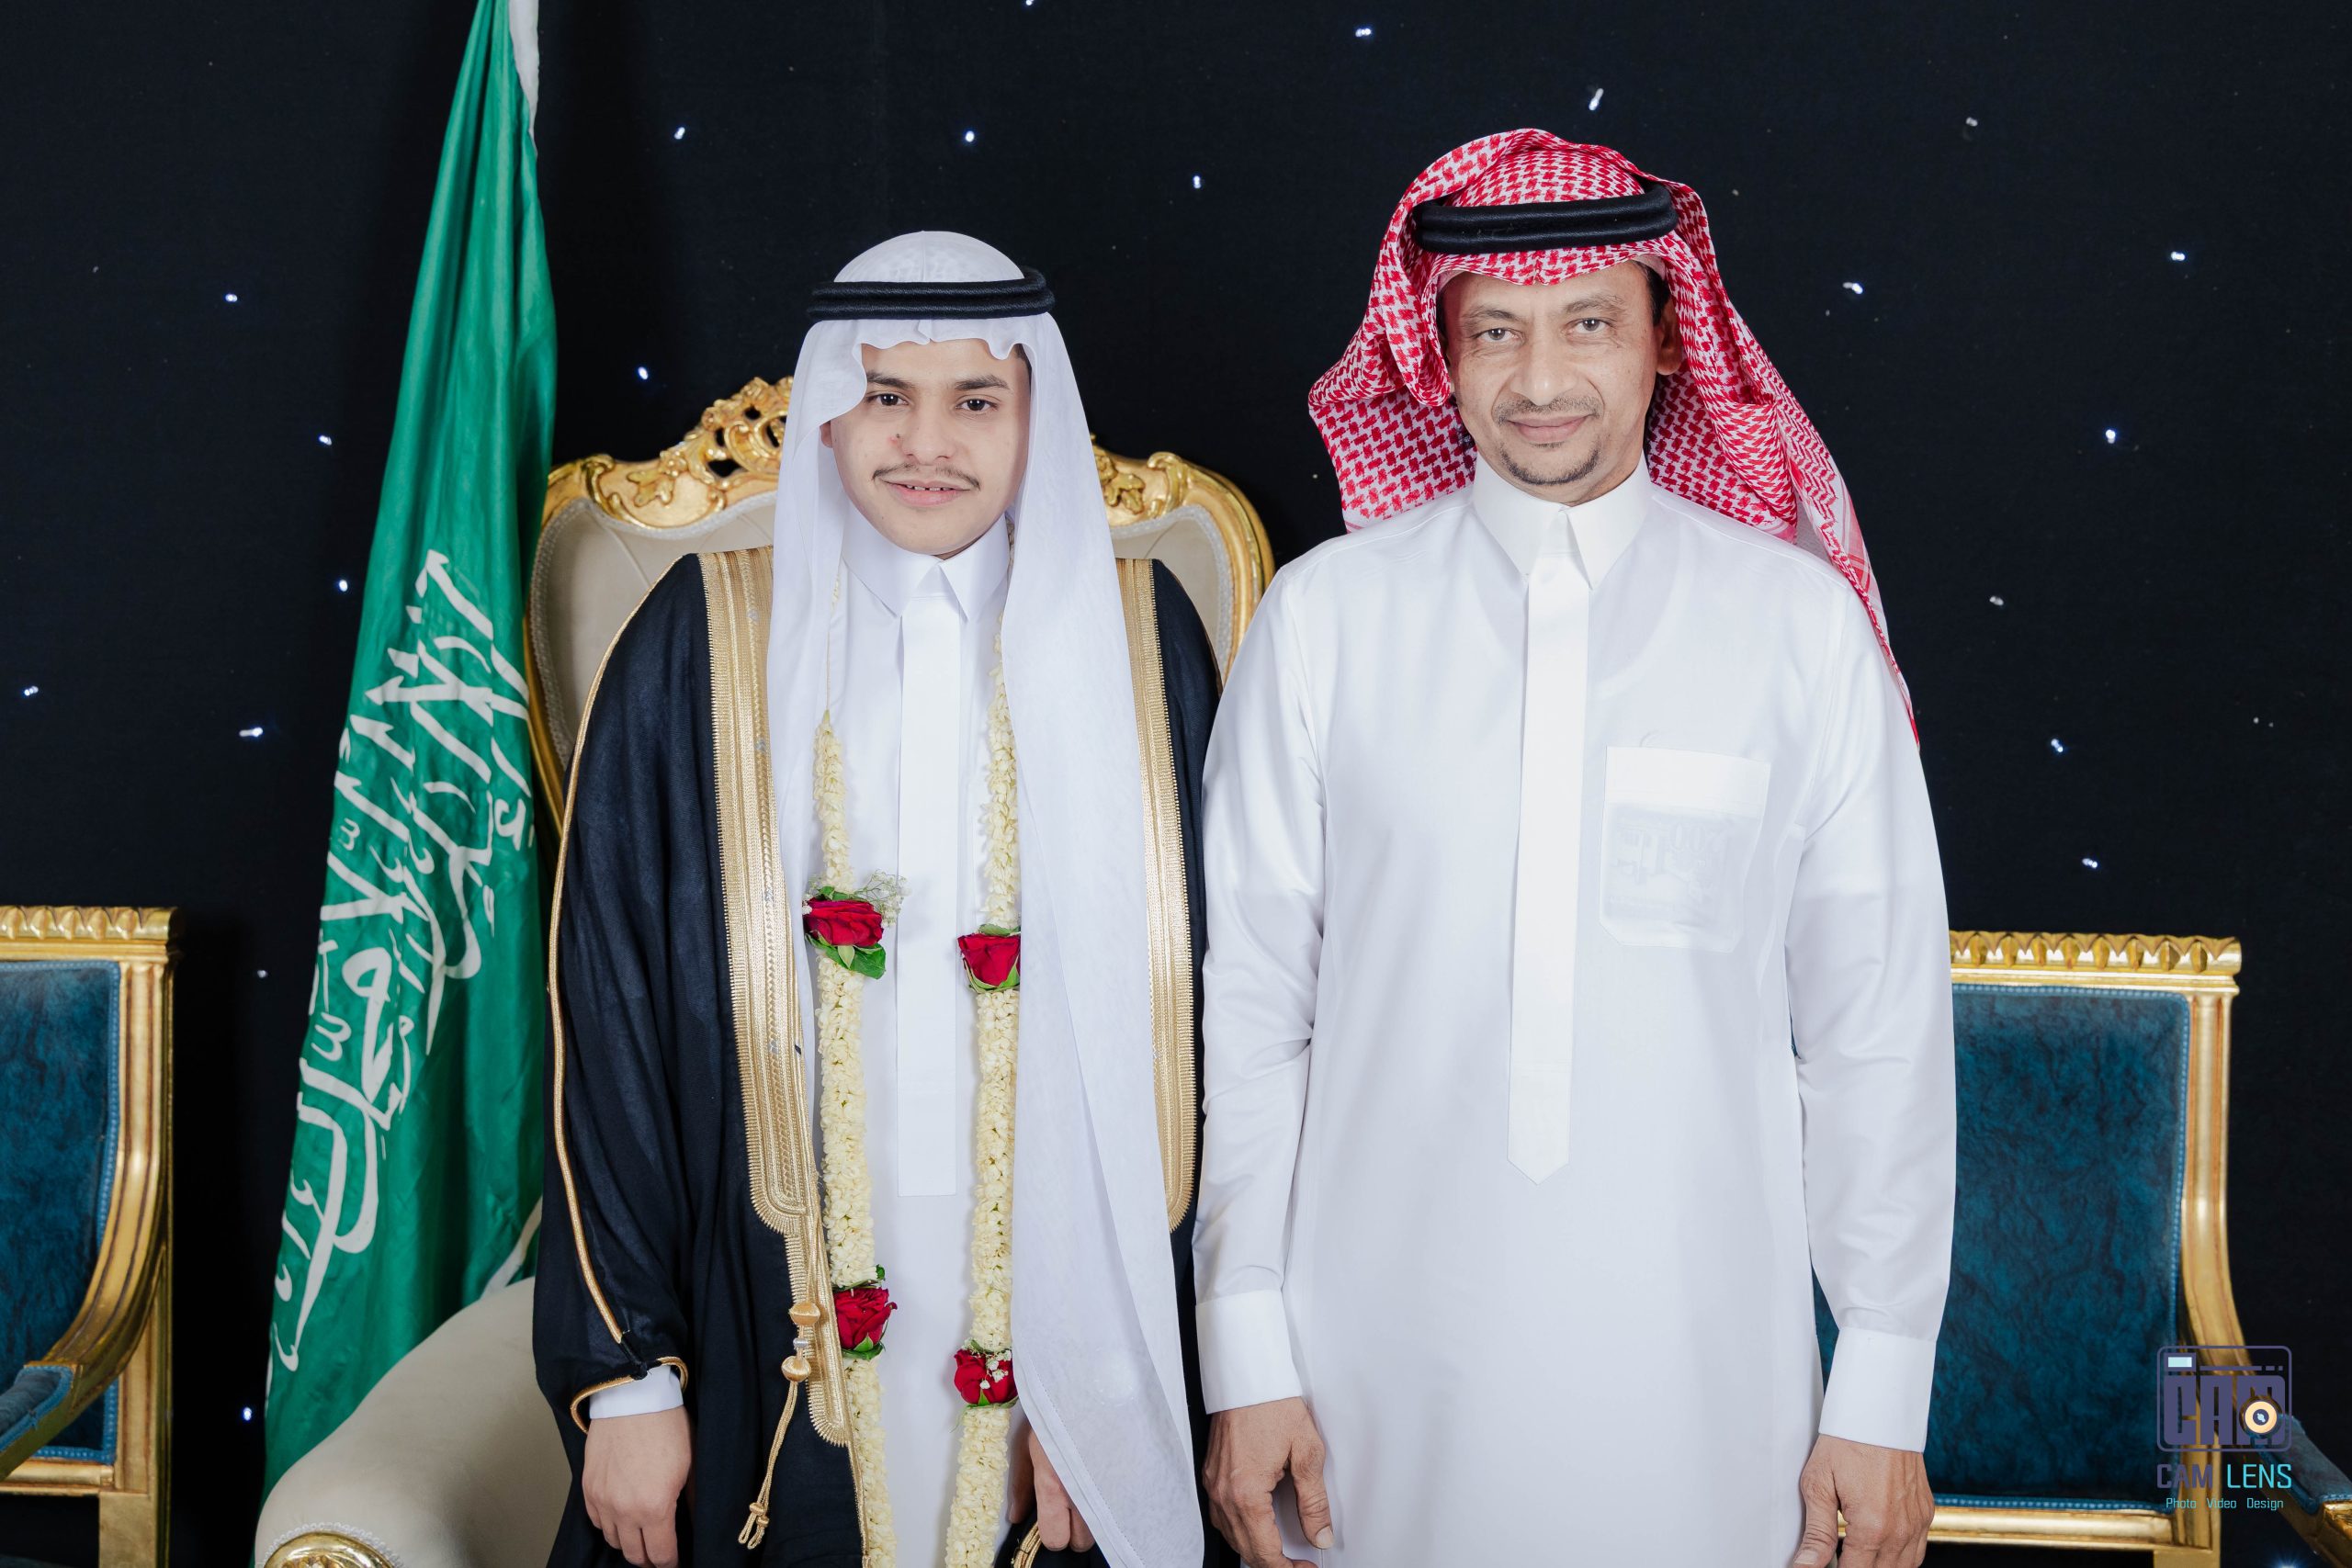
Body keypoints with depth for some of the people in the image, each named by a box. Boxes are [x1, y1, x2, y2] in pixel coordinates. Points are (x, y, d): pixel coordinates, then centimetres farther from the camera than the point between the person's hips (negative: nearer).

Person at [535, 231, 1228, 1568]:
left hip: (1066, 1308, 1)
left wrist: (1121, 1360, -6)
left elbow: (1195, 1005, -1)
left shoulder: (1136, 641, 0)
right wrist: (625, 1371, -4)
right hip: (777, 1346, 0)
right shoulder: (705, 645, -2)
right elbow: (611, 1018, -2)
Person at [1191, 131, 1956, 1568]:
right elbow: (1251, 1006, 0)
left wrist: (1882, 1396, 1)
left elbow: (1880, 1027, 0)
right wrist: (1250, 1362, 0)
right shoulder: (1326, 619, -2)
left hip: (1700, 1366, 0)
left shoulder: (1802, 624, -2)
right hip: (1385, 1358, 1)